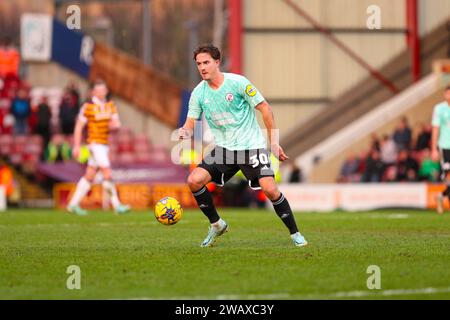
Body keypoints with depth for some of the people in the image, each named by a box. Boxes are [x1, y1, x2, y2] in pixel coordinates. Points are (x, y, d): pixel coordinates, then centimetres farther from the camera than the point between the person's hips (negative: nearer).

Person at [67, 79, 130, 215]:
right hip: (95, 143, -8)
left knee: (89, 176, 10)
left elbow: (117, 123, 8)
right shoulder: (88, 107, -9)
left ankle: (73, 204, 16)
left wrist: (114, 125, -17)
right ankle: (117, 205, -13)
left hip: (104, 145, 8)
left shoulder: (110, 105, 9)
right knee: (107, 174, -13)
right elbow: (79, 126, -7)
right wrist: (76, 146, -11)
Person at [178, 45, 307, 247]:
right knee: (194, 180, -13)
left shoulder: (237, 82, -12)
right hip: (224, 148, 4)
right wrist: (184, 132, -23)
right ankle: (216, 224, 7)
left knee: (270, 189, -18)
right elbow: (190, 123, 3)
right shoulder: (198, 92, 1)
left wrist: (274, 142, -6)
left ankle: (295, 234, 0)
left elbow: (264, 108, -6)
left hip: (252, 146, -4)